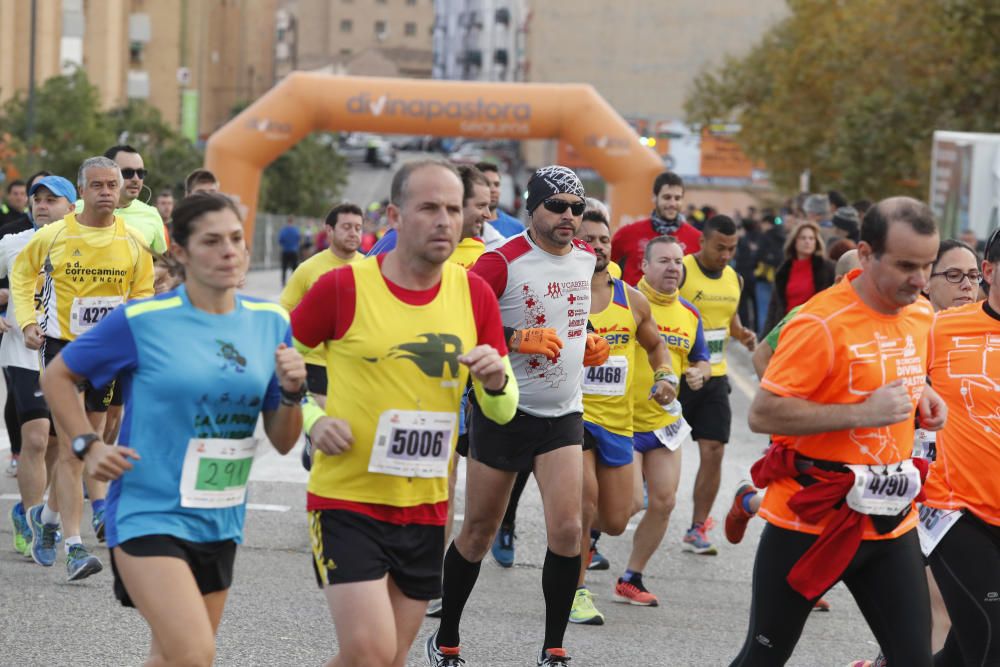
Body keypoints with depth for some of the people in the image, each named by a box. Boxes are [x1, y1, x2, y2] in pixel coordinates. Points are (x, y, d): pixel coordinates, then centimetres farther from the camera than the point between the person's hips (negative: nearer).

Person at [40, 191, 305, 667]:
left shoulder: (270, 322, 4)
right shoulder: (142, 321, -9)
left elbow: (283, 442, 8)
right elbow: (57, 376, 4)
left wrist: (292, 392, -10)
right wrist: (88, 446, -7)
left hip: (220, 521, 6)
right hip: (149, 514, -6)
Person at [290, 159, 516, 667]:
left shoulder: (474, 293, 2)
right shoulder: (343, 287, -10)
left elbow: (503, 411, 8)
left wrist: (496, 381, -14)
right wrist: (312, 422, -12)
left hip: (425, 507, 5)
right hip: (347, 499, -5)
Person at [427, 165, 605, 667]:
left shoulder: (586, 258, 6)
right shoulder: (501, 262, -14)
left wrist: (590, 343, 7)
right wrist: (519, 339, -25)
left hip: (563, 413, 4)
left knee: (566, 530, -10)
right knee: (479, 531, 6)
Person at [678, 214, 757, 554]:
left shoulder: (734, 279, 7)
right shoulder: (680, 272, -13)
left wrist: (742, 334, 4)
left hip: (715, 378, 5)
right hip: (677, 376, -5)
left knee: (713, 453, -1)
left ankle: (697, 529, 7)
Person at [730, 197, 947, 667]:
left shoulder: (922, 315, 4)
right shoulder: (822, 324, -19)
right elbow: (762, 415, -21)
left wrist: (921, 394, 3)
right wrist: (863, 413, -25)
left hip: (891, 520, 6)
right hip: (810, 522, -6)